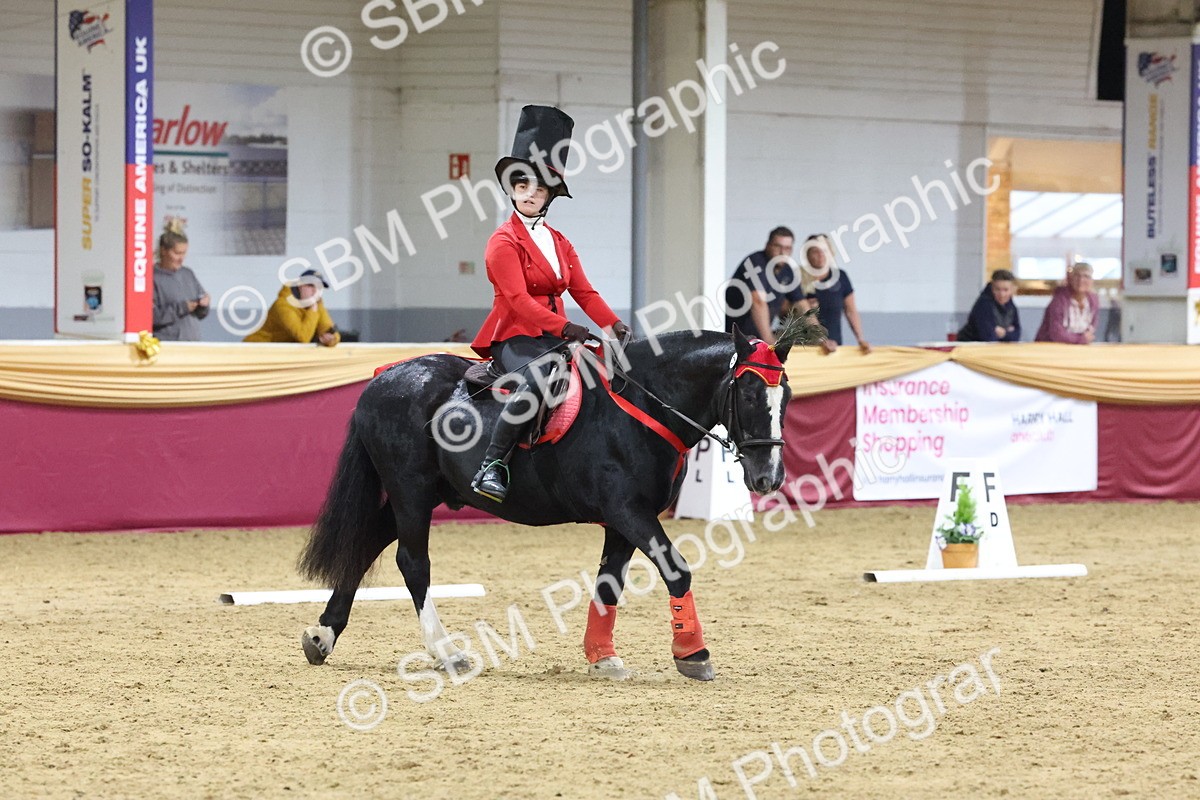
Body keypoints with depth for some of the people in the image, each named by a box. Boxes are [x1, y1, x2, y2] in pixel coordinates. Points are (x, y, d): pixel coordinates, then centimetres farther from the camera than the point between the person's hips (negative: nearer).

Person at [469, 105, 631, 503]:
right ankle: (491, 466, -36)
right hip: (514, 337, -7)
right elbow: (518, 298, -16)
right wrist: (564, 327, -26)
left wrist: (614, 326, -4)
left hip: (555, 336, 7)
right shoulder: (504, 241, -5)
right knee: (536, 377, -37)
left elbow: (584, 292, 13)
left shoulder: (559, 243, 18)